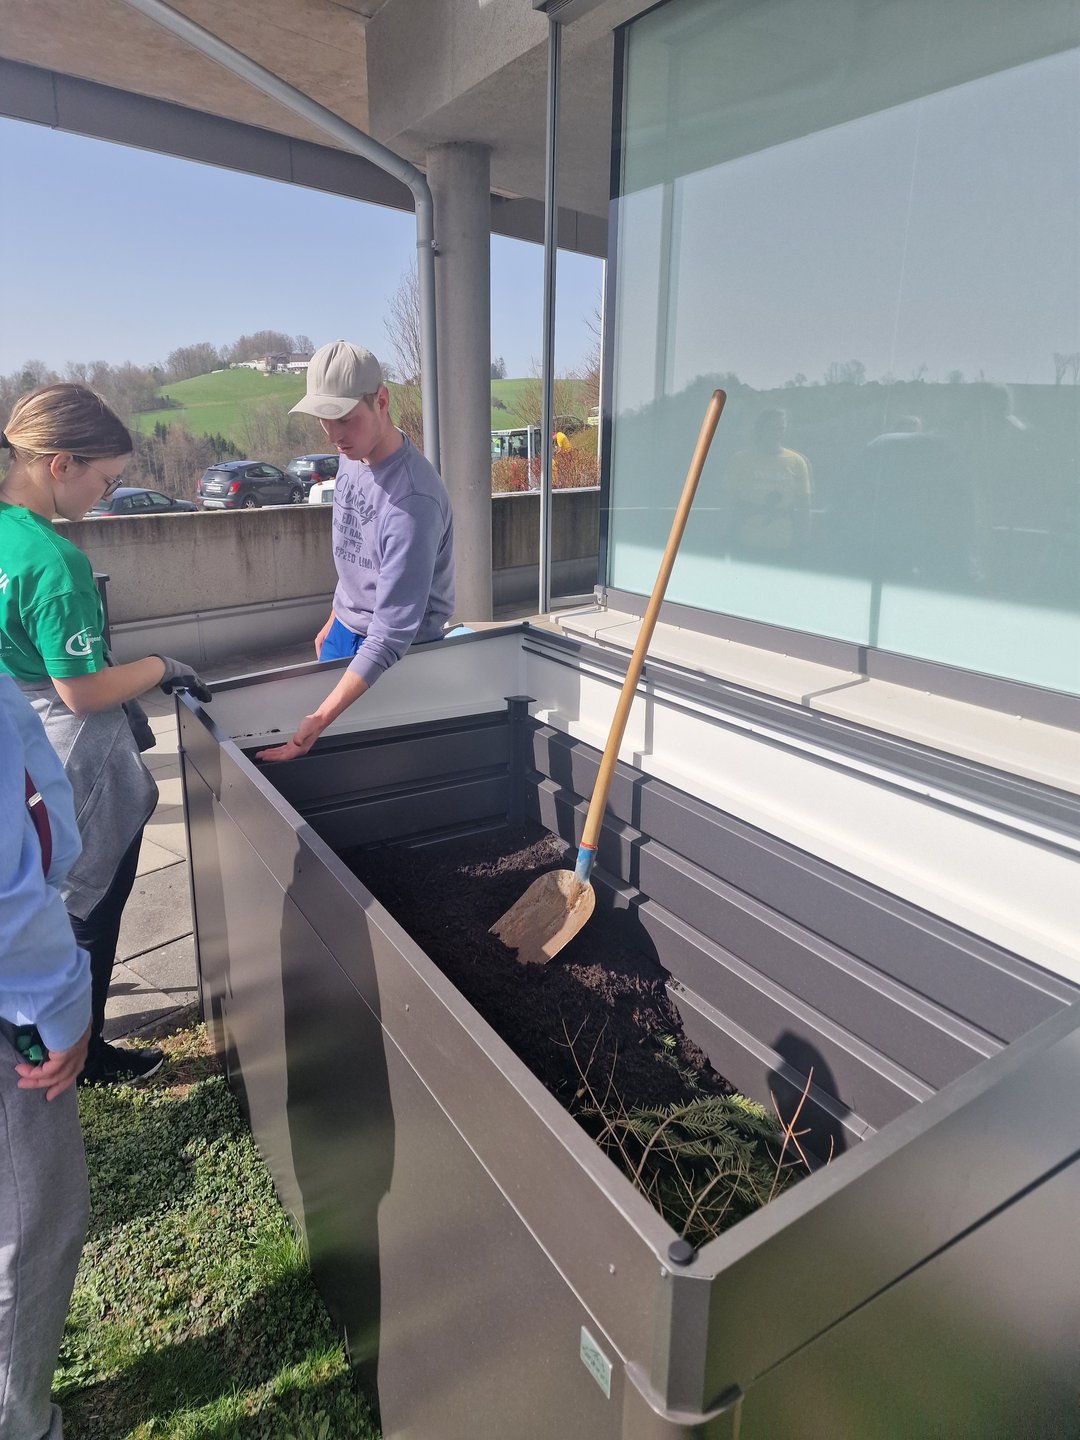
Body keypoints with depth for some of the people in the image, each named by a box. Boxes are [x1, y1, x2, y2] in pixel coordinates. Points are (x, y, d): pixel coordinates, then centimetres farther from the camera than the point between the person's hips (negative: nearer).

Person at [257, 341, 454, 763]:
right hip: (345, 632, 8)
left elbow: (392, 631, -35)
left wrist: (319, 722, -40)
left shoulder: (413, 500, -32)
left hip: (399, 650, -8)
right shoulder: (352, 456, -4)